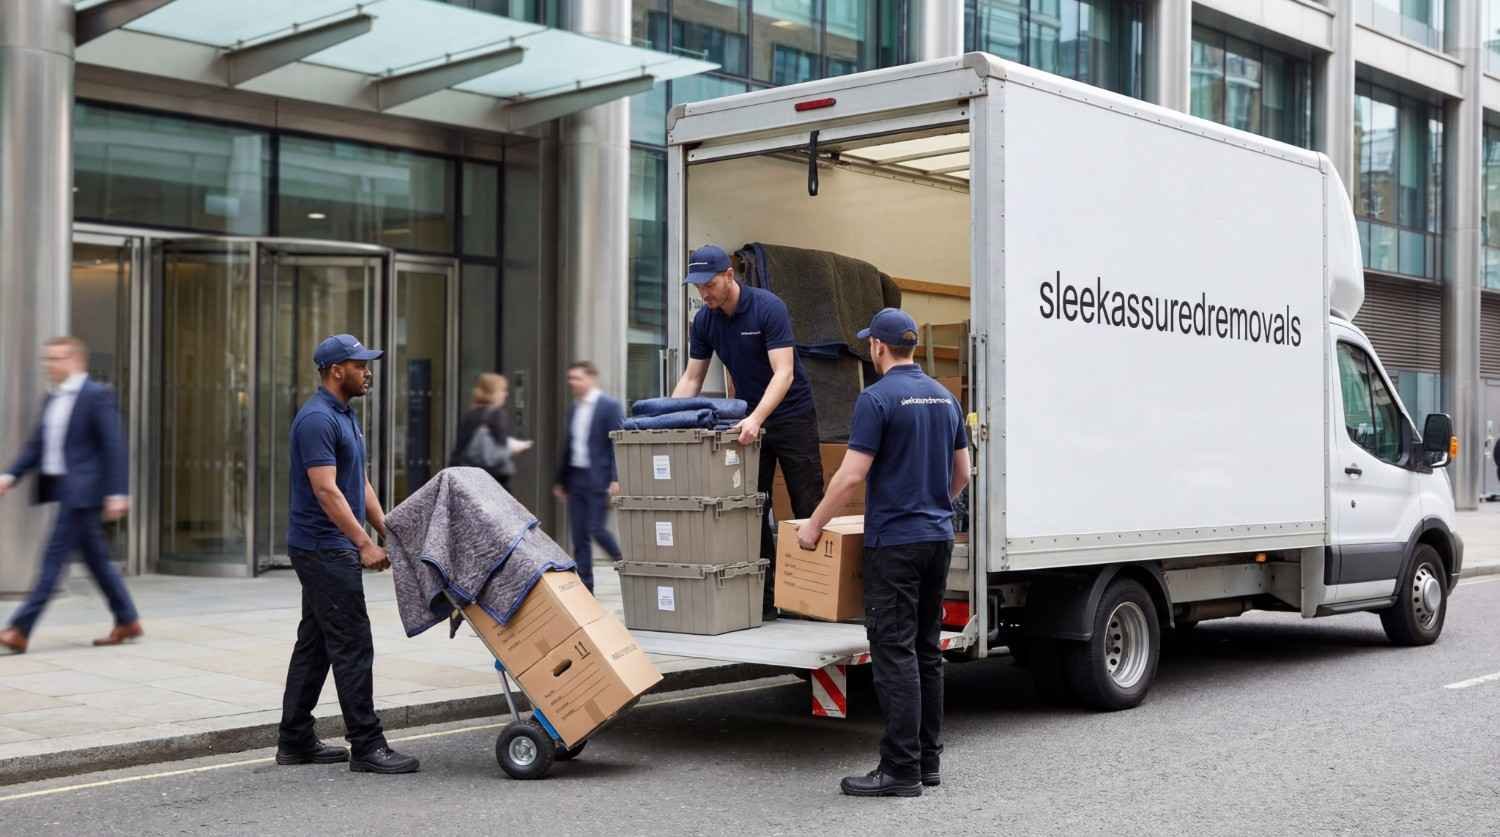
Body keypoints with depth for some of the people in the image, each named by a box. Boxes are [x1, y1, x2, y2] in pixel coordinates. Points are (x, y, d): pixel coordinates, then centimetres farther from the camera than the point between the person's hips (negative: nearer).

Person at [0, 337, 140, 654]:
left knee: (54, 556, -9)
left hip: (82, 490, -9)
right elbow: (37, 445, 16)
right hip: (62, 487, 9)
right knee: (95, 557, 12)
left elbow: (114, 446, -14)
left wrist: (117, 492, -19)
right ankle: (127, 622, 21)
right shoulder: (52, 399, 15)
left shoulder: (97, 395, -10)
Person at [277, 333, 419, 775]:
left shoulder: (346, 416, 15)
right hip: (324, 549, -10)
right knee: (352, 645, -8)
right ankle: (366, 746, -4)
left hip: (328, 549, 10)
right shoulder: (317, 419, -17)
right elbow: (325, 490, -23)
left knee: (315, 644, 13)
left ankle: (295, 739, 19)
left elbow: (360, 482, 20)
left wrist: (387, 531, 16)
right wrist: (365, 544, -26)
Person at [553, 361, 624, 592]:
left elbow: (618, 444, -12)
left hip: (598, 479, -7)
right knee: (579, 535, 5)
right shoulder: (574, 409, 14)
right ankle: (584, 587, 11)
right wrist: (561, 480, 18)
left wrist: (616, 479, -19)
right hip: (576, 478, 7)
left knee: (597, 530, -10)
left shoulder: (609, 406, -7)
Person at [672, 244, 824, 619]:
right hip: (747, 421, 6)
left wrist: (756, 419, -40)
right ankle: (763, 597, 7)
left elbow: (783, 373, -27)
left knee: (808, 509, -3)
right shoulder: (703, 321, -2)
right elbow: (691, 379, 4)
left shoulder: (768, 308, -20)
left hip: (790, 415, -5)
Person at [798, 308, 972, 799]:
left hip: (895, 542, -8)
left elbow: (851, 475, -17)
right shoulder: (943, 397, 11)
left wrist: (813, 526, -6)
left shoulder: (878, 398, -13)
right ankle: (927, 760, 18)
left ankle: (901, 771, -6)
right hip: (938, 537, 8)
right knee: (926, 651, 13)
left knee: (895, 653, -6)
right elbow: (962, 474, 17)